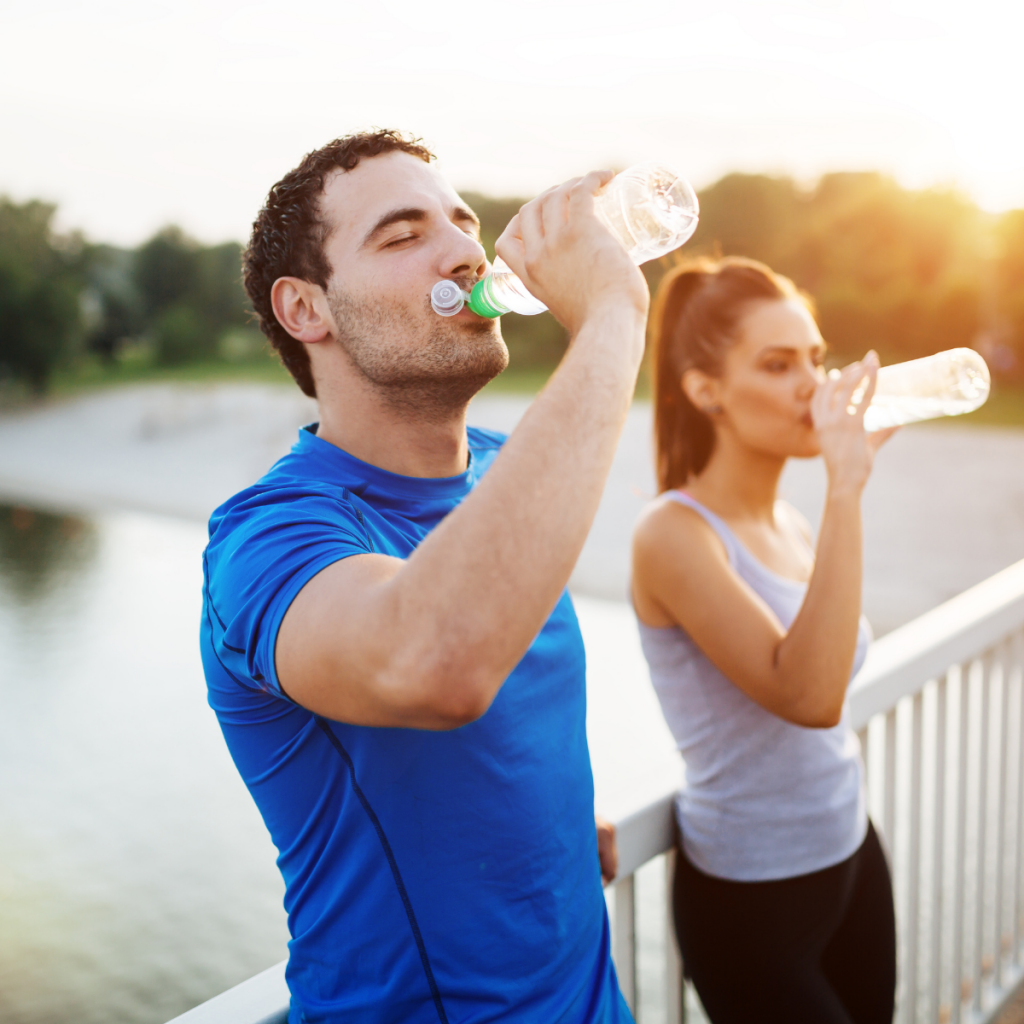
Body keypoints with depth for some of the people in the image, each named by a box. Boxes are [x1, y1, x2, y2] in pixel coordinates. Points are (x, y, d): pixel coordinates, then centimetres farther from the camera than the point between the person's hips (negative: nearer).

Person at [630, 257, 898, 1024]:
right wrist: (846, 487, -32)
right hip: (750, 902, -7)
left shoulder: (790, 524, 3)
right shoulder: (675, 534, -20)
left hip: (851, 854, 7)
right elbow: (806, 695, -32)